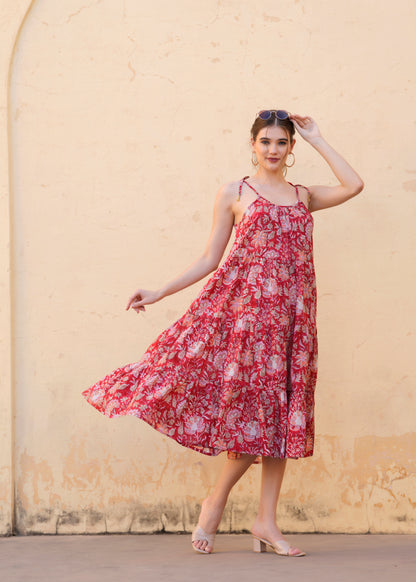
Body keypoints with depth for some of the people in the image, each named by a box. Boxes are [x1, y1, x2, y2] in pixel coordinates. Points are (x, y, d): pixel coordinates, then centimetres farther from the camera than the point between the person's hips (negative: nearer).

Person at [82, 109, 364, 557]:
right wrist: (159, 293, -2)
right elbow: (210, 259, 5)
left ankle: (267, 522, 7)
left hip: (291, 312, 4)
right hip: (246, 306, -3)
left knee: (280, 411, 2)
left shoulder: (303, 196, 15)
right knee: (254, 407, -8)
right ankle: (214, 503, 12)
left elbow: (354, 186, 0)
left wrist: (316, 139, 7)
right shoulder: (234, 193, 7)